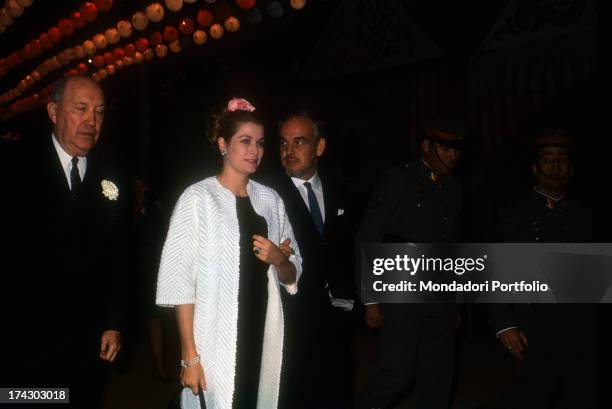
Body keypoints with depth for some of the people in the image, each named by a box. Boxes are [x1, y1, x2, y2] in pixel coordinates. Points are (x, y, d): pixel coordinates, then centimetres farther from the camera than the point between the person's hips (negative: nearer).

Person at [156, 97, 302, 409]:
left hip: (265, 338, 5)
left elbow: (292, 277, 13)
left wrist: (279, 259, -9)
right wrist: (190, 355, -14)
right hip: (216, 343, -4)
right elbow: (181, 279, -10)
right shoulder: (198, 197, -8)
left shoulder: (270, 199, 7)